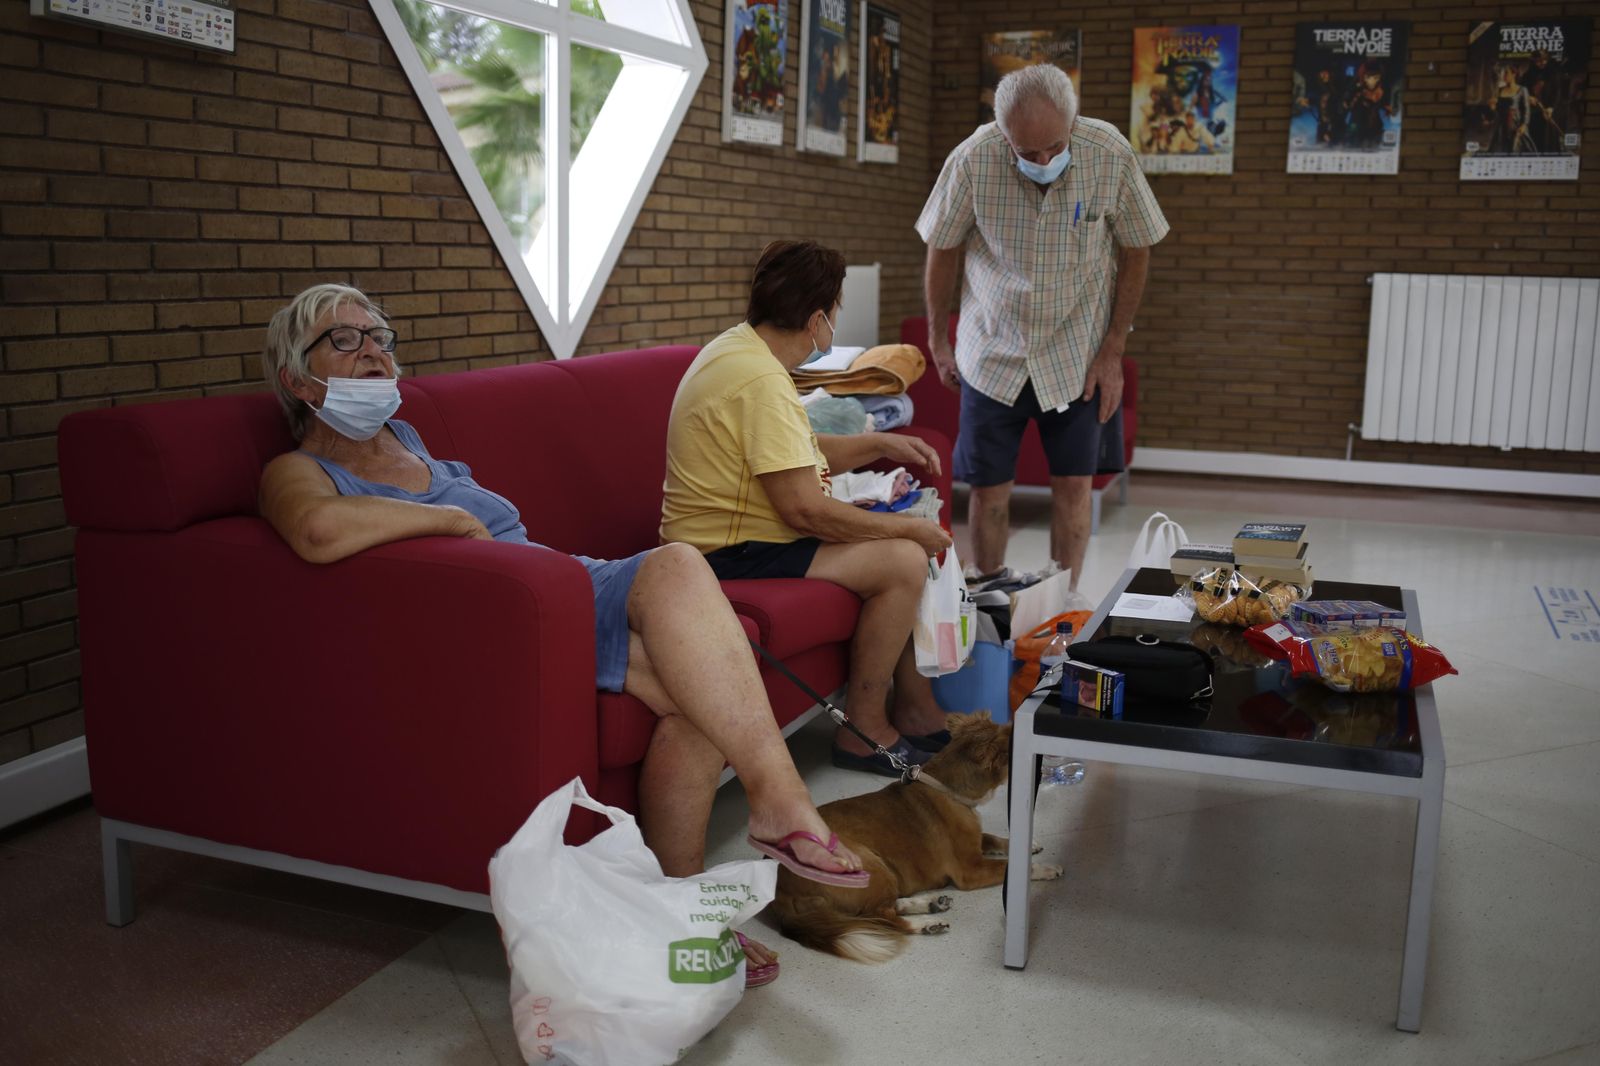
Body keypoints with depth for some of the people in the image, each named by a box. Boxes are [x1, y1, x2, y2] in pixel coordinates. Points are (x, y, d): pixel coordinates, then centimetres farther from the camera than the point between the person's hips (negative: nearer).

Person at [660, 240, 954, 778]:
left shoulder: (740, 346, 10)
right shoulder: (762, 381, -24)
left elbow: (800, 454, 23)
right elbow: (803, 508, -26)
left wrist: (881, 443, 13)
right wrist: (909, 528, -15)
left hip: (731, 536, 11)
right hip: (730, 554, -11)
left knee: (905, 544, 13)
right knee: (903, 560, -19)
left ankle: (915, 709, 16)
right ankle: (864, 729, -5)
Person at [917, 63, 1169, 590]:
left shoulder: (1111, 156, -16)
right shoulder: (973, 159, -18)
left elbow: (1136, 253, -3)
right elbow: (942, 250, -3)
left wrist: (1113, 352, -5)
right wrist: (938, 341, 5)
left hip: (1077, 354, 0)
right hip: (993, 350, 0)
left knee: (1073, 483, 1)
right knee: (989, 486, 3)